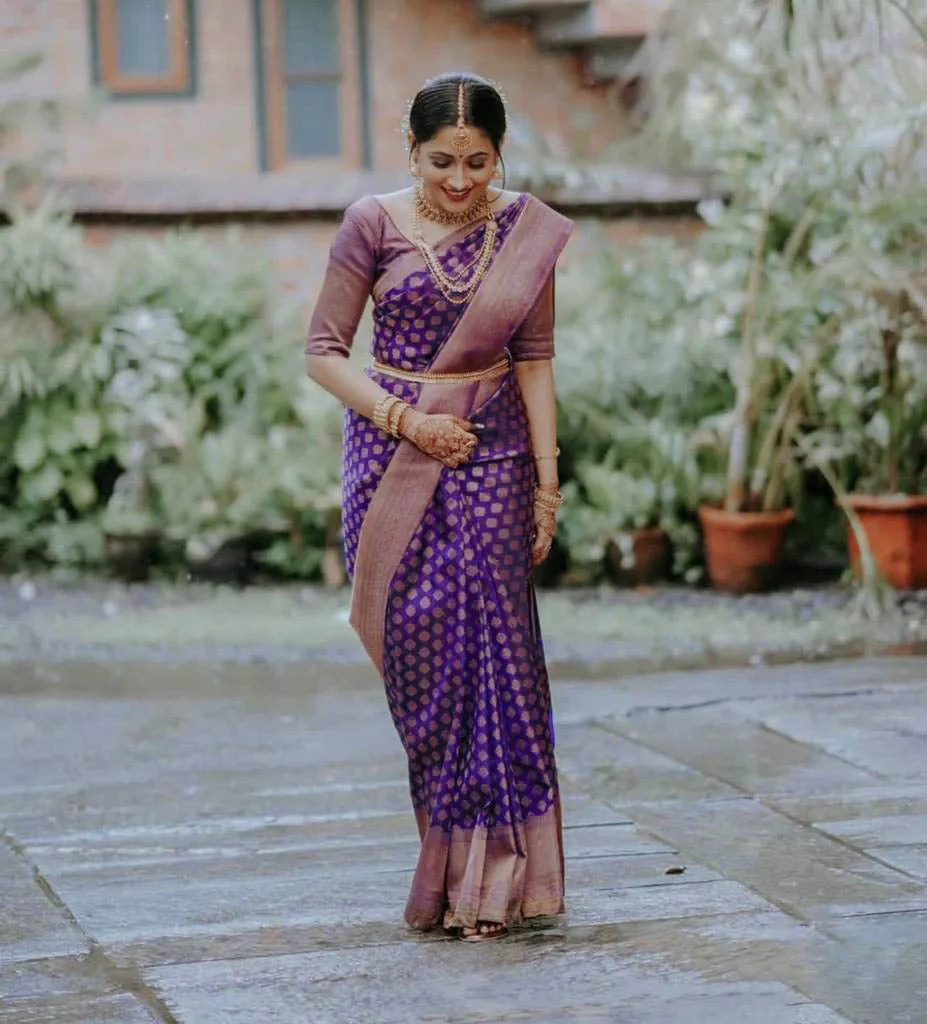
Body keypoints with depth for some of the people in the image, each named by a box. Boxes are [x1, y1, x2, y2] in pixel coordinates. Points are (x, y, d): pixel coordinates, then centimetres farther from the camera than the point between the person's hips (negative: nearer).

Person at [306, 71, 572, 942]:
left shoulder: (526, 232, 3)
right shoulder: (374, 225, -3)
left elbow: (535, 361, 6)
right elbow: (323, 350, -1)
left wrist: (547, 479, 2)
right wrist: (404, 419, -13)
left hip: (491, 455, 1)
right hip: (393, 459, -1)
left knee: (492, 647, -7)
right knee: (417, 655, 0)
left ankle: (489, 871, 0)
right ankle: (446, 859, 13)